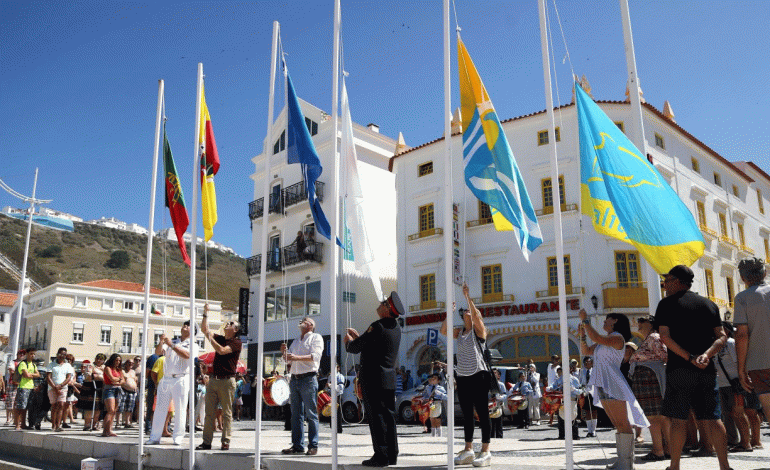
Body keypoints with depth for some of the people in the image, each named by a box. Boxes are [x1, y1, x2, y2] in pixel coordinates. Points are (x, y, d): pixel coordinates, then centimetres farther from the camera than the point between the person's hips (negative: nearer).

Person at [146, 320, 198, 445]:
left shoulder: (192, 345, 7)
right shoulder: (171, 342, 22)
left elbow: (187, 355, -14)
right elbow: (158, 352, 9)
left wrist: (172, 345, -15)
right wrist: (161, 342, -10)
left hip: (181, 380, -4)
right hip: (166, 379, 4)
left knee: (180, 410, -5)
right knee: (160, 408, 3)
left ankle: (178, 438, 1)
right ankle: (155, 437, 8)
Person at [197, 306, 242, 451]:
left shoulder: (236, 342, -4)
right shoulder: (220, 339, 18)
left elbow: (222, 350, -17)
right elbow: (204, 330, 18)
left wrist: (210, 338, -12)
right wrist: (205, 314, 11)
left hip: (227, 380, -6)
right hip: (213, 379, 6)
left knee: (227, 413, -1)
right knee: (209, 412, 4)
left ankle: (226, 442, 2)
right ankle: (206, 441, 7)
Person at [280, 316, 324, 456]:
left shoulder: (316, 337, 3)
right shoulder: (296, 341, 24)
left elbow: (315, 356, -12)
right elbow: (288, 358, 26)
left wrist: (297, 357, -23)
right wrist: (284, 352, 4)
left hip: (308, 378, -7)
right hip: (295, 379, 7)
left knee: (311, 414, -6)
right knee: (296, 414, 7)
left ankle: (313, 446, -3)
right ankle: (297, 445, 12)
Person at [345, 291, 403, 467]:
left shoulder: (377, 327, -17)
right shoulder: (396, 328, 10)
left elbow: (355, 348, -11)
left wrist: (348, 341, 11)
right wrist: (358, 336, 29)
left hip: (373, 379, -8)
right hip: (390, 379, 8)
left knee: (376, 416, -3)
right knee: (389, 416, 11)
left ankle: (381, 456, -1)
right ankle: (392, 455, 15)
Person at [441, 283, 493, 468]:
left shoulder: (478, 330, -2)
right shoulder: (459, 332, 14)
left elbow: (476, 316, -21)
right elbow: (443, 330, 1)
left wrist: (468, 297, -19)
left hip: (478, 376, -6)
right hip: (462, 377, 6)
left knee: (482, 413, -4)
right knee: (467, 415, 10)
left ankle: (485, 452, -1)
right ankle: (468, 450, 17)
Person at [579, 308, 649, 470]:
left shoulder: (617, 338, -7)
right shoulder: (604, 341, 20)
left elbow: (596, 338, -23)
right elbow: (586, 351, 21)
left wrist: (585, 320, -15)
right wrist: (582, 332, 10)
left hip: (613, 384, -9)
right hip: (602, 385, 9)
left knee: (623, 424, -7)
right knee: (618, 425, 10)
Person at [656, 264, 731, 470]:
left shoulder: (667, 304, 0)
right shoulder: (710, 304, 14)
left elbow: (665, 337, -11)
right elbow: (721, 336, 5)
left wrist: (689, 357, -12)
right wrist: (706, 354, -8)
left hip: (679, 369, -4)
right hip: (707, 370, 4)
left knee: (678, 419, 0)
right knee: (712, 419, 6)